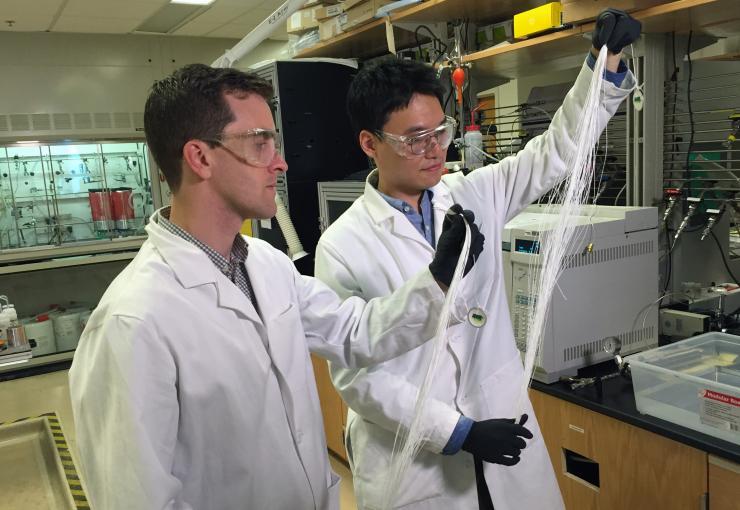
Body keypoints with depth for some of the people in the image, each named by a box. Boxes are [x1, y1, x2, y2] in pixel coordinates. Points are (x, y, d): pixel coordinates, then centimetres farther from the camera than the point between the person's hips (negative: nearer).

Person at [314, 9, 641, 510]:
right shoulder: (343, 247, -13)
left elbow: (558, 150, 1)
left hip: (503, 435, 4)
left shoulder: (475, 196, -1)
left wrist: (605, 63, -14)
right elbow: (358, 373, -14)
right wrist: (458, 432, -17)